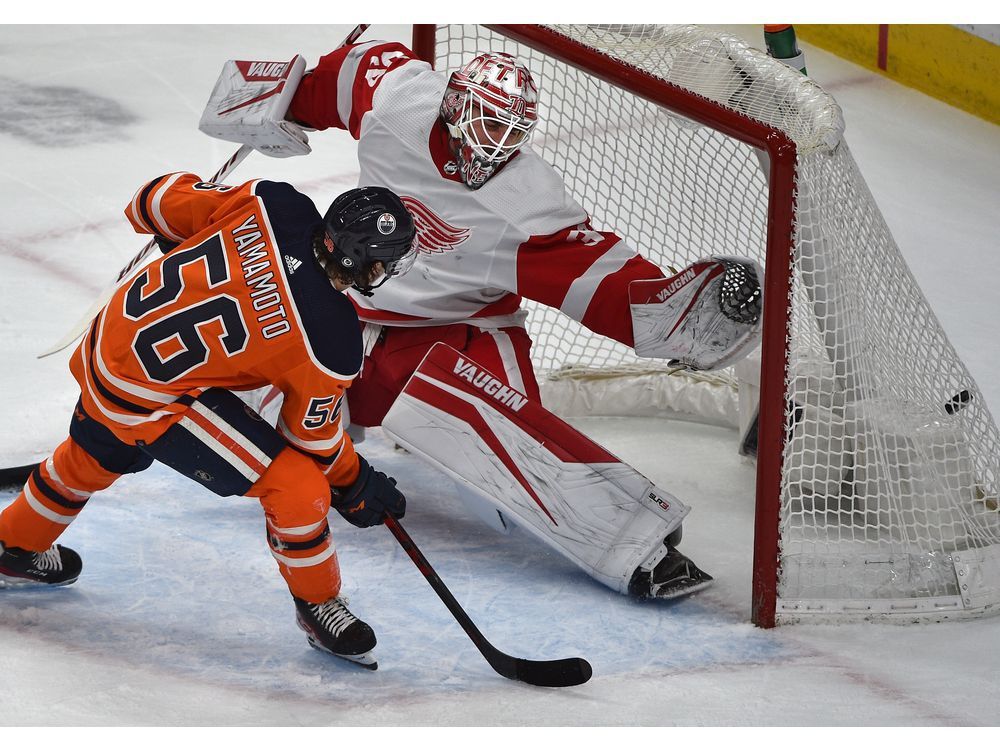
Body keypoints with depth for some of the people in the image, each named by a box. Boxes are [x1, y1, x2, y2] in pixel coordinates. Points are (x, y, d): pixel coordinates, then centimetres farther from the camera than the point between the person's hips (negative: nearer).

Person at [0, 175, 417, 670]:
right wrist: (357, 486, 10)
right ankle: (317, 605, 20)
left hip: (107, 342, 7)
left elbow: (154, 205, -4)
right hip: (152, 400, -7)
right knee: (298, 488, -4)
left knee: (94, 455, 37)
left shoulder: (272, 205, -16)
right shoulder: (331, 344, -26)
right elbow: (312, 433, -8)